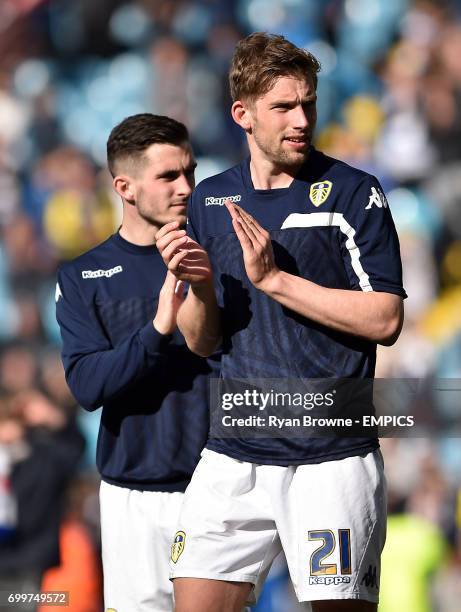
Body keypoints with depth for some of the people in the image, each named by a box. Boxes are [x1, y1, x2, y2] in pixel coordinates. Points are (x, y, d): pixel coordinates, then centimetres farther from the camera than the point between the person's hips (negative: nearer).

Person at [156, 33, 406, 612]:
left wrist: (274, 278, -14)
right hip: (234, 453, 4)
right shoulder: (210, 200, 10)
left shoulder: (353, 192, -3)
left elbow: (384, 320, -11)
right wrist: (200, 287, -8)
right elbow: (201, 342, 13)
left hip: (333, 459, -4)